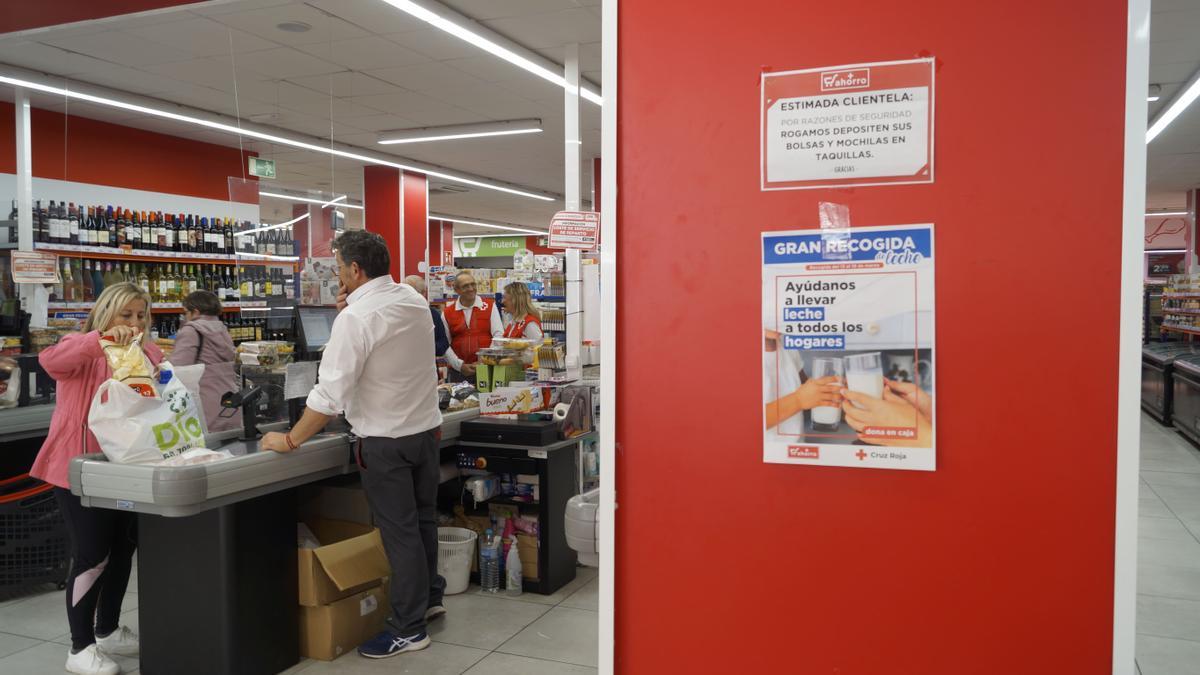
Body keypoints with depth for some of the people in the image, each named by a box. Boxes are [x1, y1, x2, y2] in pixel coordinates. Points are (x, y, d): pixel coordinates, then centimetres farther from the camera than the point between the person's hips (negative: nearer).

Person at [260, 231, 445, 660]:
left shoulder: (355, 317, -19)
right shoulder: (416, 300, 3)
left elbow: (330, 392, -22)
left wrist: (290, 440, -12)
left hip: (386, 439, -7)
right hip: (426, 427, 7)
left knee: (399, 532, 3)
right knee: (423, 519, 21)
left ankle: (408, 629, 15)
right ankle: (429, 597, 38)